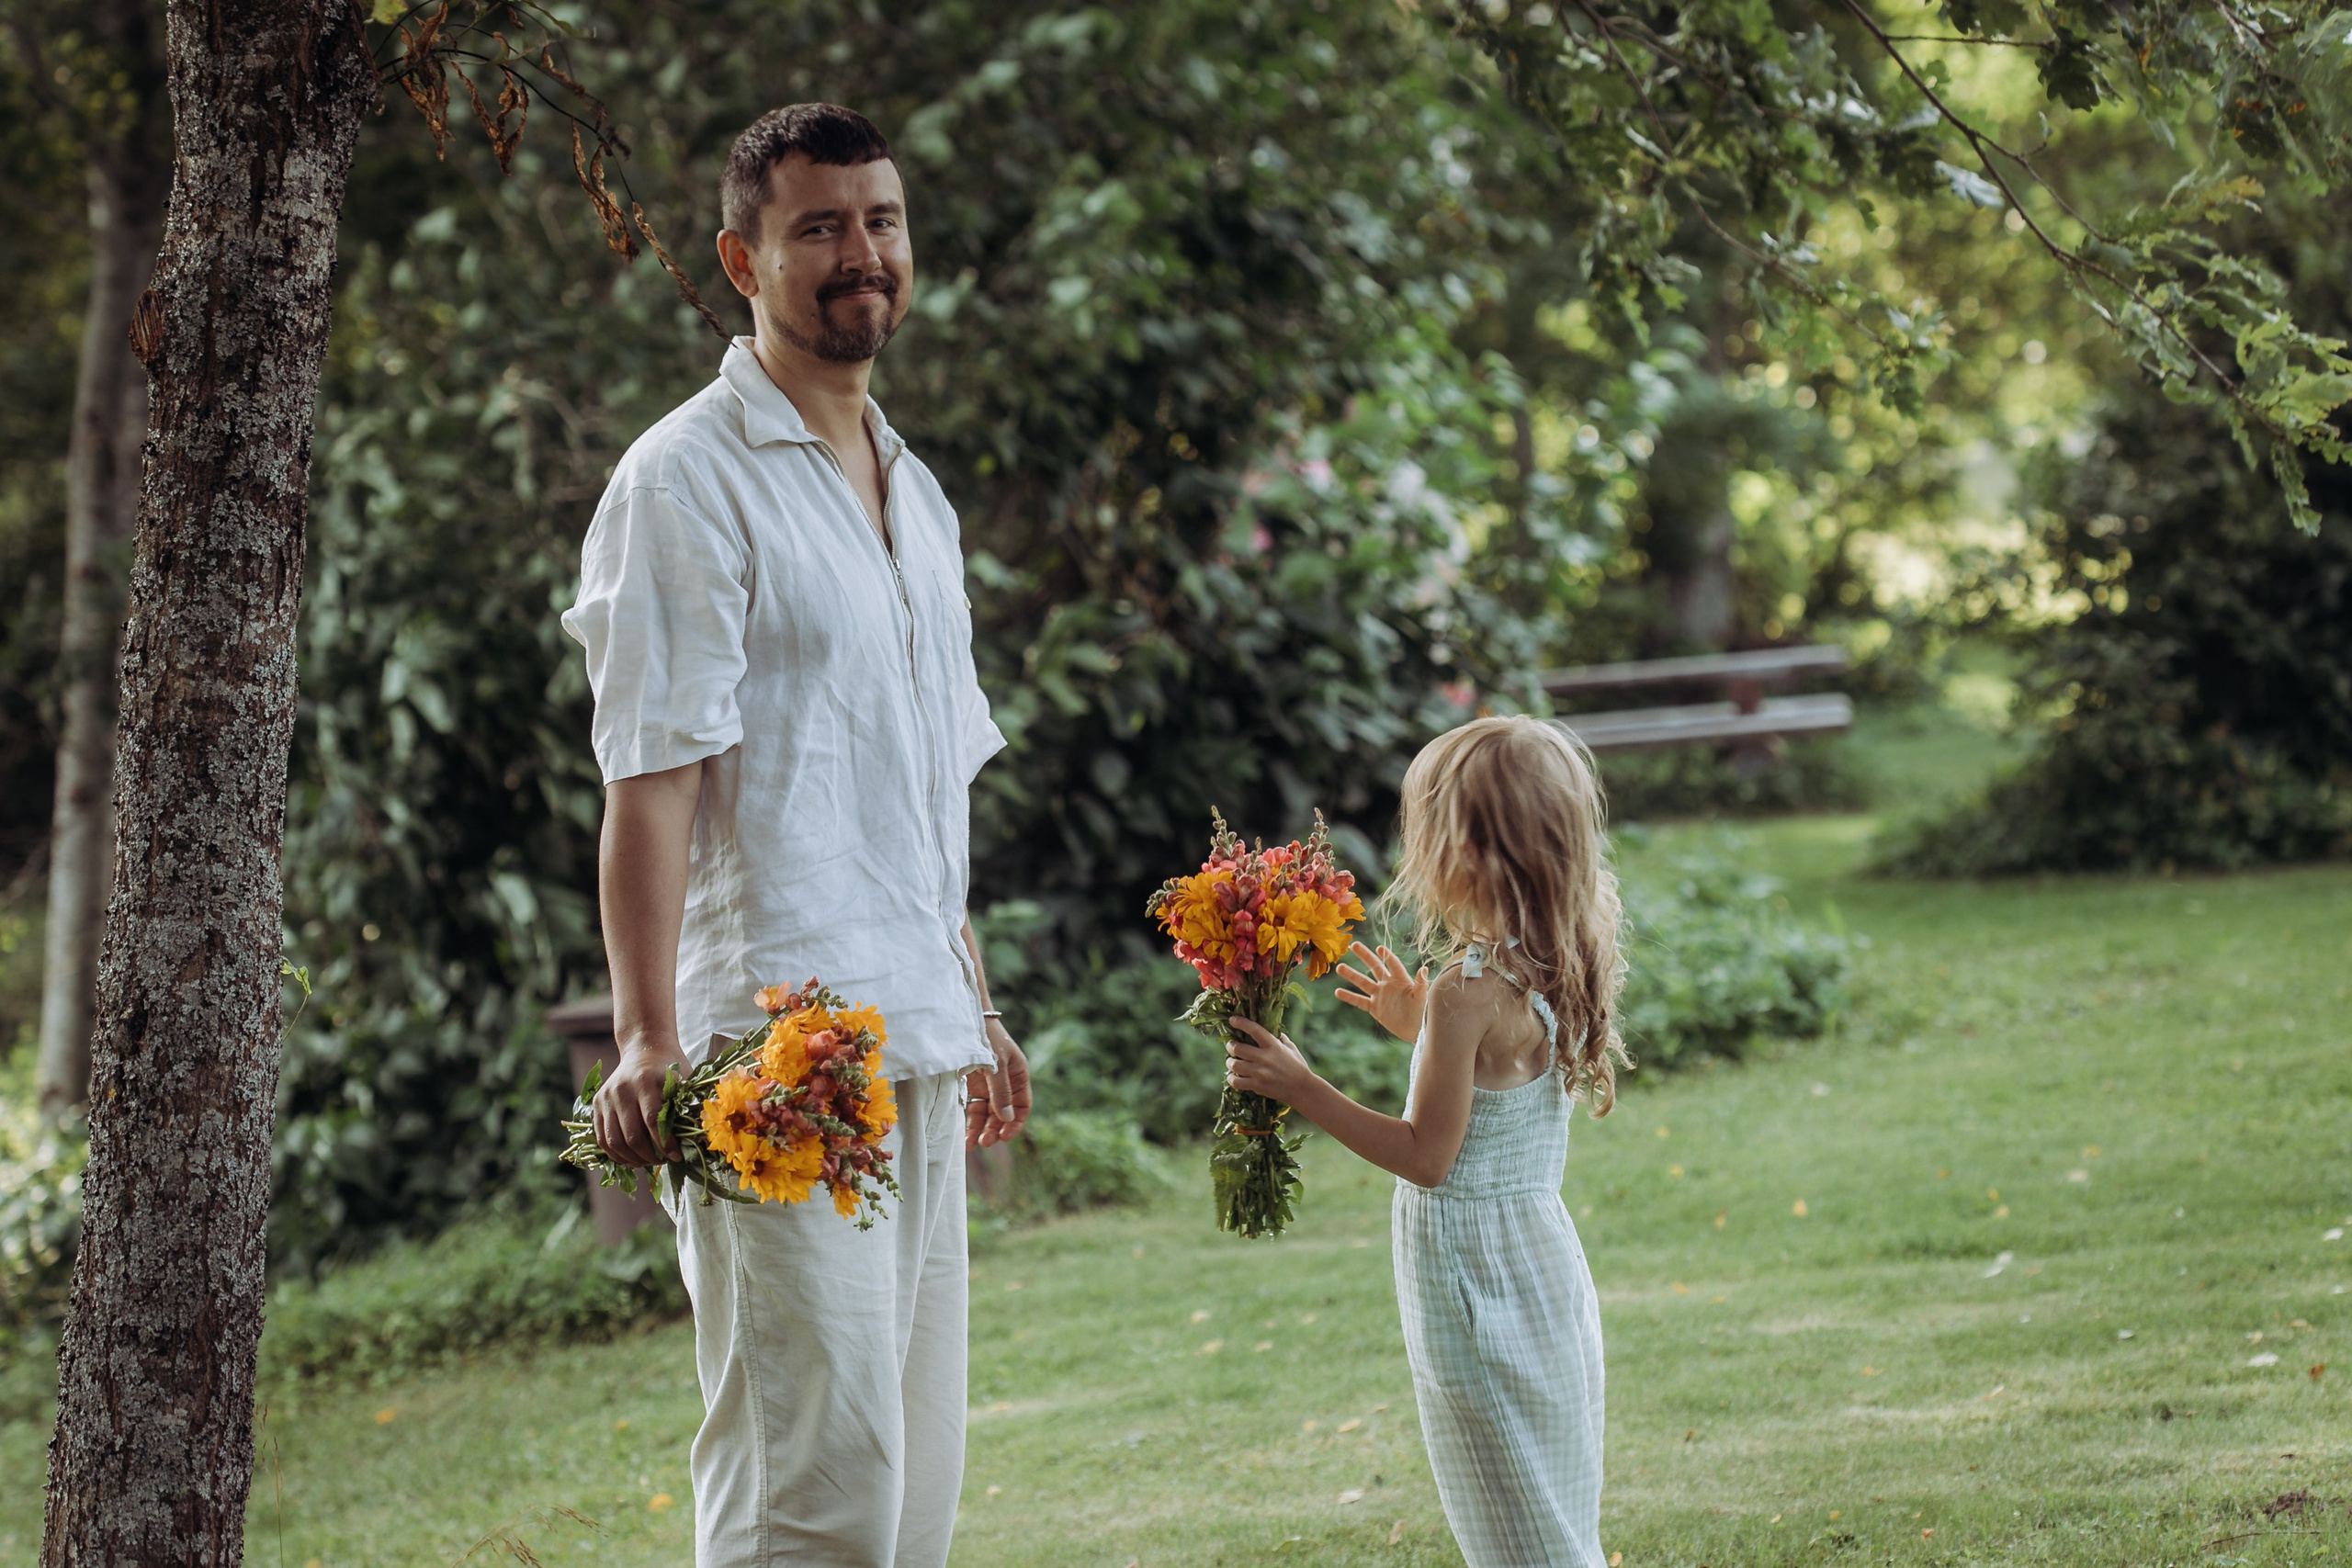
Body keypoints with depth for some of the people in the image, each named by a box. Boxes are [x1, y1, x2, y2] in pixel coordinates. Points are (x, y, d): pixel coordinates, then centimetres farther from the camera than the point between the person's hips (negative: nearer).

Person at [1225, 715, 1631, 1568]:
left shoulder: (1465, 993, -22)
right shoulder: (1552, 970, 3)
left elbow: (1427, 1156, -20)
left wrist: (1301, 1088, -17)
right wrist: (1423, 1029, 21)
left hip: (1472, 1265, -9)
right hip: (1542, 1250, 9)